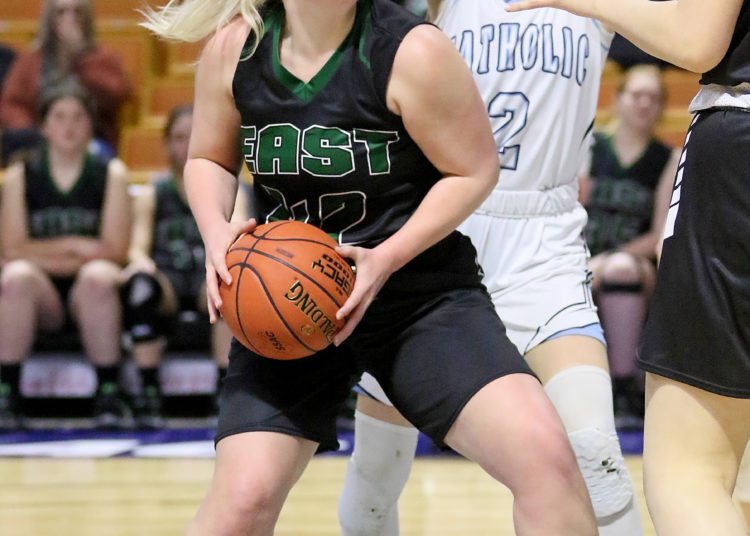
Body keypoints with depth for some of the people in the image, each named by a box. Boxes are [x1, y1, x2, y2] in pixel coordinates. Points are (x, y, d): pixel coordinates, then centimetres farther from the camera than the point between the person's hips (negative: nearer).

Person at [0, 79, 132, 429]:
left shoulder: (110, 174, 5)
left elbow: (114, 250, -4)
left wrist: (48, 253, -6)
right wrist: (75, 247, -8)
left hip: (90, 296, -1)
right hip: (42, 298, 1)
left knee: (97, 276, -35)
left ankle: (109, 393, -26)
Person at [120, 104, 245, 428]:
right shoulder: (152, 194, 16)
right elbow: (137, 246, 3)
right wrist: (141, 261, -23)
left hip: (209, 280, -1)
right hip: (167, 280, 1)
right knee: (140, 283, -35)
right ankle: (148, 392, -34)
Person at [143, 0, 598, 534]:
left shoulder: (412, 52, -18)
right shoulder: (234, 47, -7)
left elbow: (475, 169, -9)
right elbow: (208, 159, 10)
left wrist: (386, 259, -20)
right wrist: (216, 230, -11)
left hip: (422, 292, -2)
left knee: (544, 453, -21)